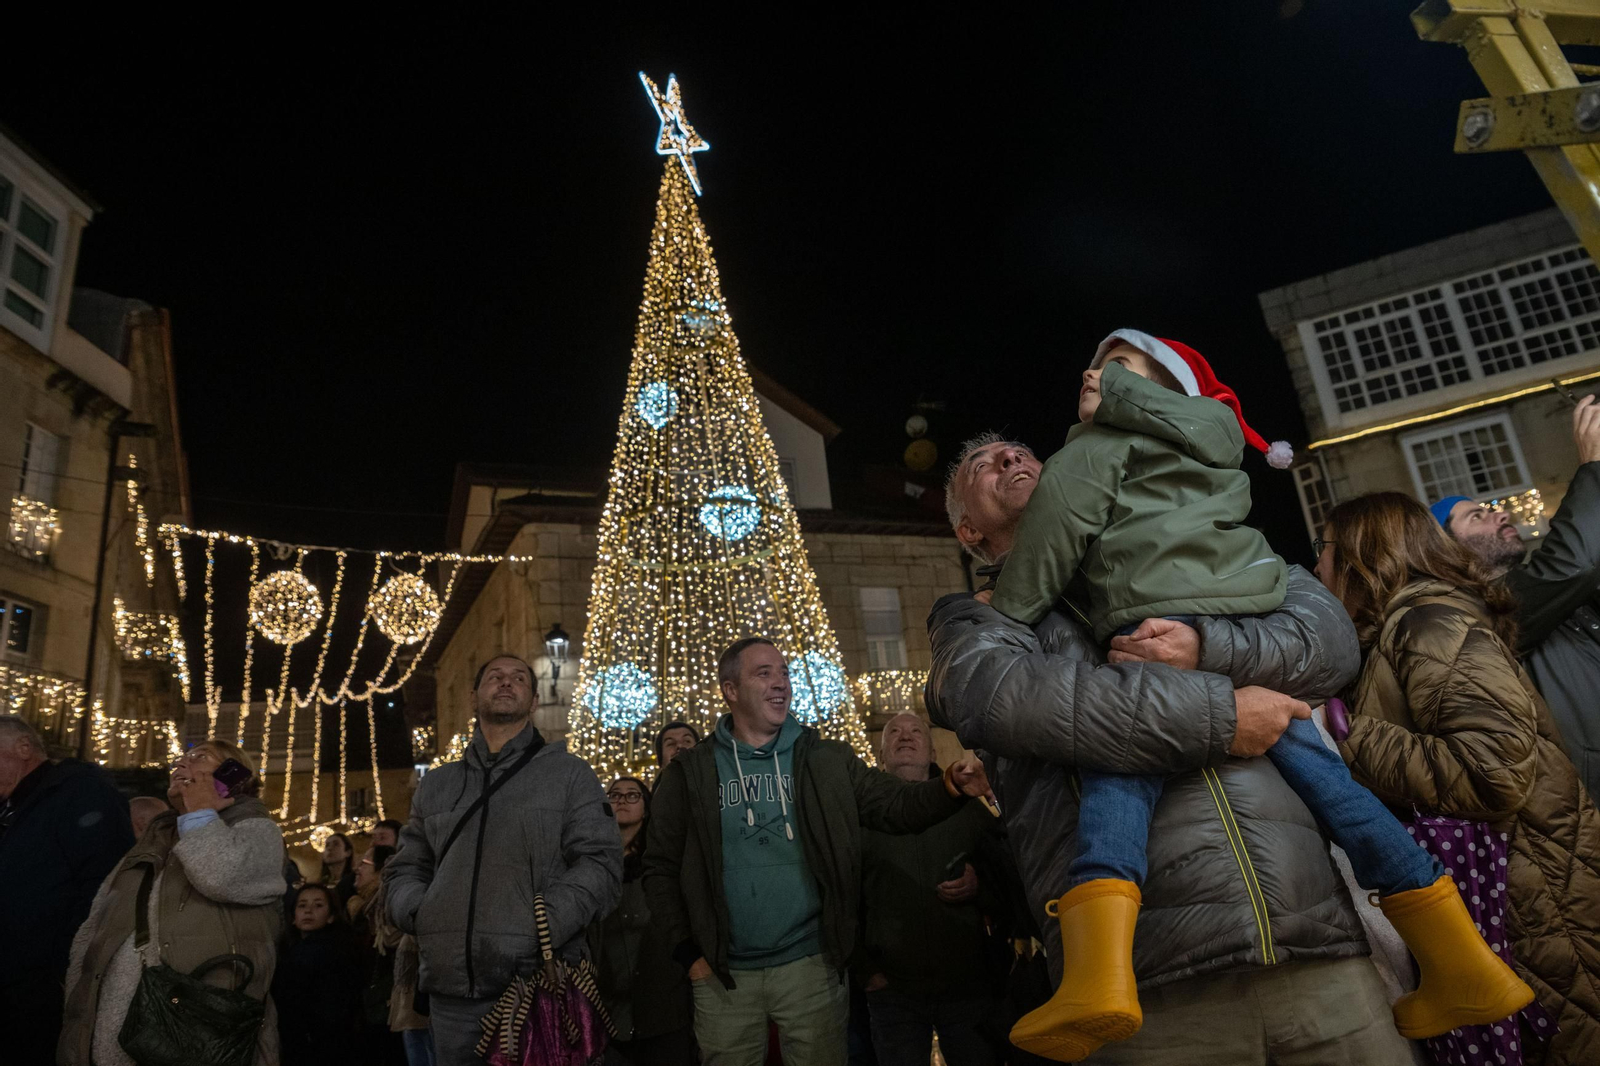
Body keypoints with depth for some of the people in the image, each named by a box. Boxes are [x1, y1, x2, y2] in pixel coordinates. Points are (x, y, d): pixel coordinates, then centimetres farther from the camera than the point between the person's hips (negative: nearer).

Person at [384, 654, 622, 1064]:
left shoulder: (569, 774, 4)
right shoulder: (436, 784, 17)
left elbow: (599, 861, -4)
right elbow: (405, 868, 22)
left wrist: (543, 928, -16)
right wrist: (415, 912, 1)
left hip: (540, 979, -3)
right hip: (452, 987, 4)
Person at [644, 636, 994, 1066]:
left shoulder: (827, 760, 1)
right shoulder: (690, 773, -1)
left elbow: (898, 805, -6)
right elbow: (661, 869, 1)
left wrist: (952, 786, -24)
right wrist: (687, 951, -4)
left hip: (811, 964, 0)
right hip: (723, 973, 0)